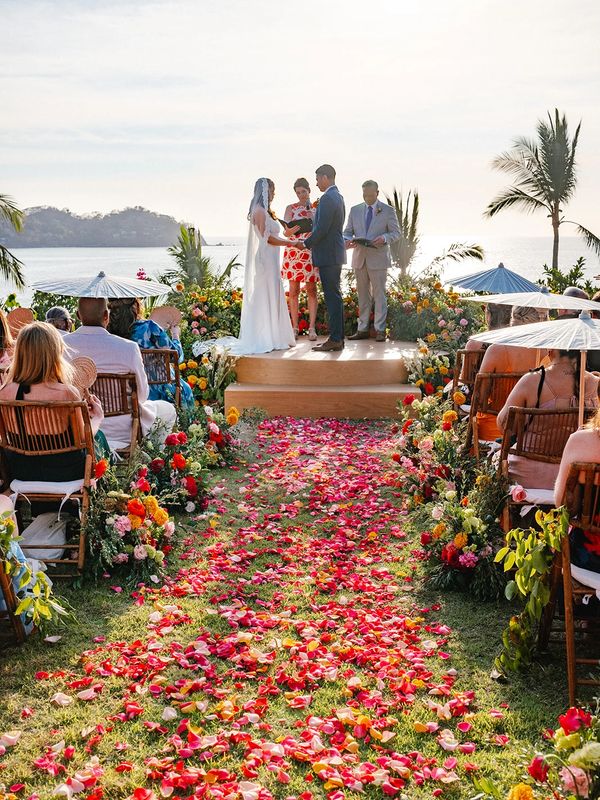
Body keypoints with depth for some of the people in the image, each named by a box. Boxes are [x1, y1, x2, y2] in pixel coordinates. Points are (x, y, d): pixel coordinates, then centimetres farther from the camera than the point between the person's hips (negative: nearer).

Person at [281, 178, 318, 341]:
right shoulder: (291, 208, 6)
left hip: (311, 252, 0)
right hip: (293, 250, 0)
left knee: (311, 289, -2)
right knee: (293, 290, 1)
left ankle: (312, 327, 0)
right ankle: (295, 327, 7)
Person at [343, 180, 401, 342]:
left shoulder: (388, 210, 2)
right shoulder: (355, 210, 11)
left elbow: (396, 233, 2)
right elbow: (347, 231, 13)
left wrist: (384, 238, -19)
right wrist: (348, 240, -11)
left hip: (378, 258, -3)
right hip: (359, 258, 3)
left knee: (379, 294, -2)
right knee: (363, 295, 8)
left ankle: (380, 330, 2)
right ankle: (362, 329, 11)